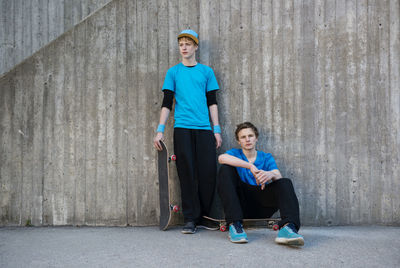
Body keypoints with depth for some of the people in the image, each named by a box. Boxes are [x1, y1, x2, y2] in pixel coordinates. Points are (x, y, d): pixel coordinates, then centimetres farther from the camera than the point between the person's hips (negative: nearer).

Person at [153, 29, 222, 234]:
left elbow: (212, 102, 12)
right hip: (182, 129, -1)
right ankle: (190, 219, 2)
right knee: (187, 173, -4)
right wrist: (160, 130, 0)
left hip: (204, 129, 1)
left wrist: (217, 129, 6)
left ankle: (207, 216, 9)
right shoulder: (173, 72, 12)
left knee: (208, 173, -5)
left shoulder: (206, 71, 14)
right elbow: (167, 102, 8)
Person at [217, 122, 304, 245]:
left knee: (285, 183, -21)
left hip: (262, 207, 1)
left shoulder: (266, 157, 16)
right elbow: (221, 158, -16)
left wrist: (271, 174, -31)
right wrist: (251, 167, -26)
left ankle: (287, 227, -50)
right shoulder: (235, 154, 11)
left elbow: (279, 177, -5)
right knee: (225, 169, -19)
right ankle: (234, 224, -33)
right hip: (241, 203, -1)